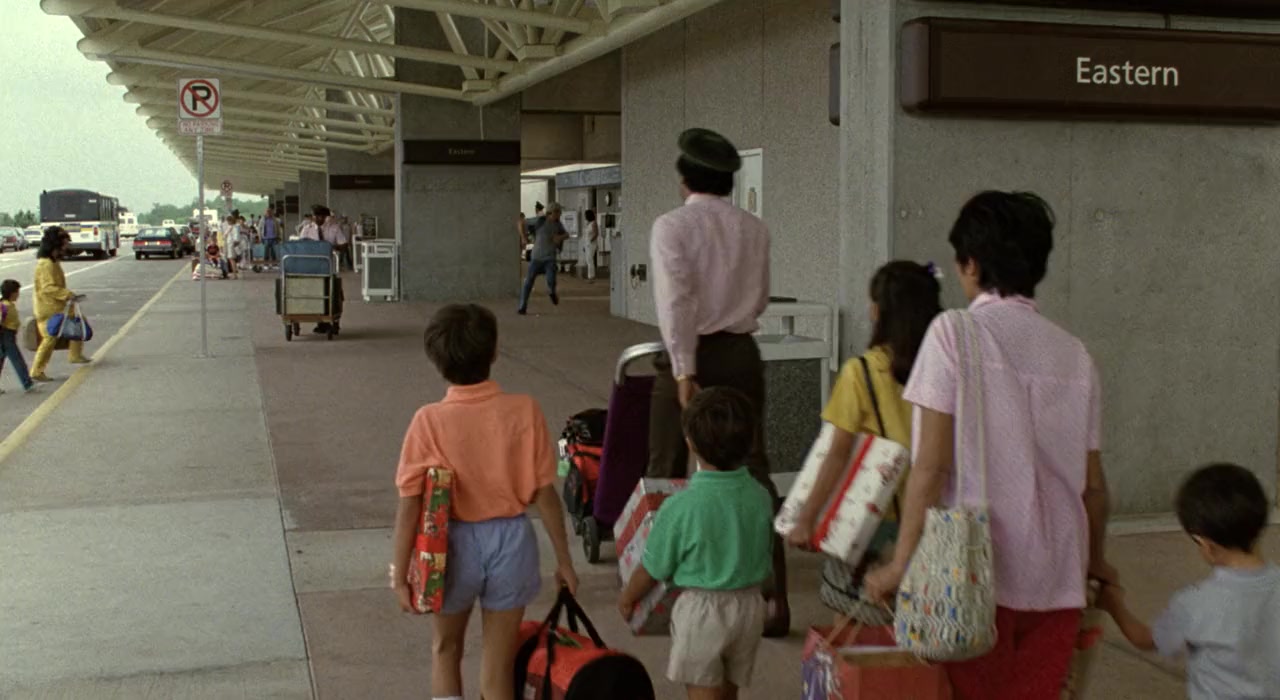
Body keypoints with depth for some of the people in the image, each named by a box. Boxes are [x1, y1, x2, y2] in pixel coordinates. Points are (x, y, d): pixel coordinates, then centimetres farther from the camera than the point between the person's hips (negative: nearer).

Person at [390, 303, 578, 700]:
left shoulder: (429, 421, -14)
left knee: (446, 650, 25)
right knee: (498, 666, 13)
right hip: (511, 540, 1)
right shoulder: (524, 411, -11)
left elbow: (411, 504, -13)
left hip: (454, 543, -1)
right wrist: (564, 559, 3)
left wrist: (400, 575, -4)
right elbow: (545, 493, -7)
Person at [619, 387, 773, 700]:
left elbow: (654, 569, -11)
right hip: (749, 605, 5)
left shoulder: (681, 506, -23)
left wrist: (628, 597, 9)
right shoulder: (761, 498, -8)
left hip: (701, 608, -5)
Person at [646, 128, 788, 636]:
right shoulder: (755, 230, 5)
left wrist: (684, 371, -20)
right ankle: (775, 598, -1)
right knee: (753, 473, 4)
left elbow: (676, 301, -19)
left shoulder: (672, 226, -8)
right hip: (742, 353, 4)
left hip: (692, 354, -3)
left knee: (666, 474, 11)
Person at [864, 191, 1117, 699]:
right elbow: (1093, 483, 10)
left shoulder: (955, 333, -5)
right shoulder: (1074, 353, 8)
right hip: (1058, 578, 4)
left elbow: (932, 465, -11)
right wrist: (1095, 559, 27)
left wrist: (902, 562, -6)